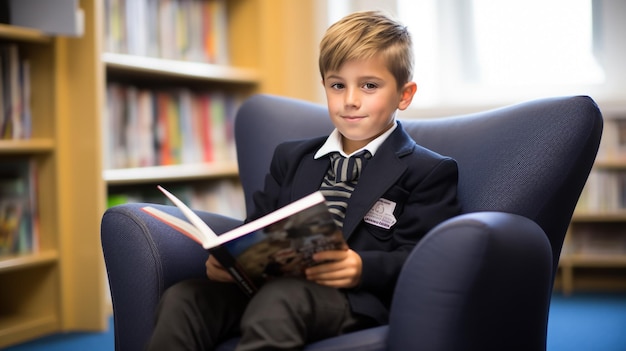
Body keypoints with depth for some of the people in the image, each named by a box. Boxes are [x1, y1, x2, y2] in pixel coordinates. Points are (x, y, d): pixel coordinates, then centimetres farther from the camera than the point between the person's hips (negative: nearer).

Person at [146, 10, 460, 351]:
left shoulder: (431, 172, 8)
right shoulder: (290, 157, 27)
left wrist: (363, 268, -24)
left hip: (355, 298, -5)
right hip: (268, 283, 5)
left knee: (279, 299, -39)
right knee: (183, 296, -25)